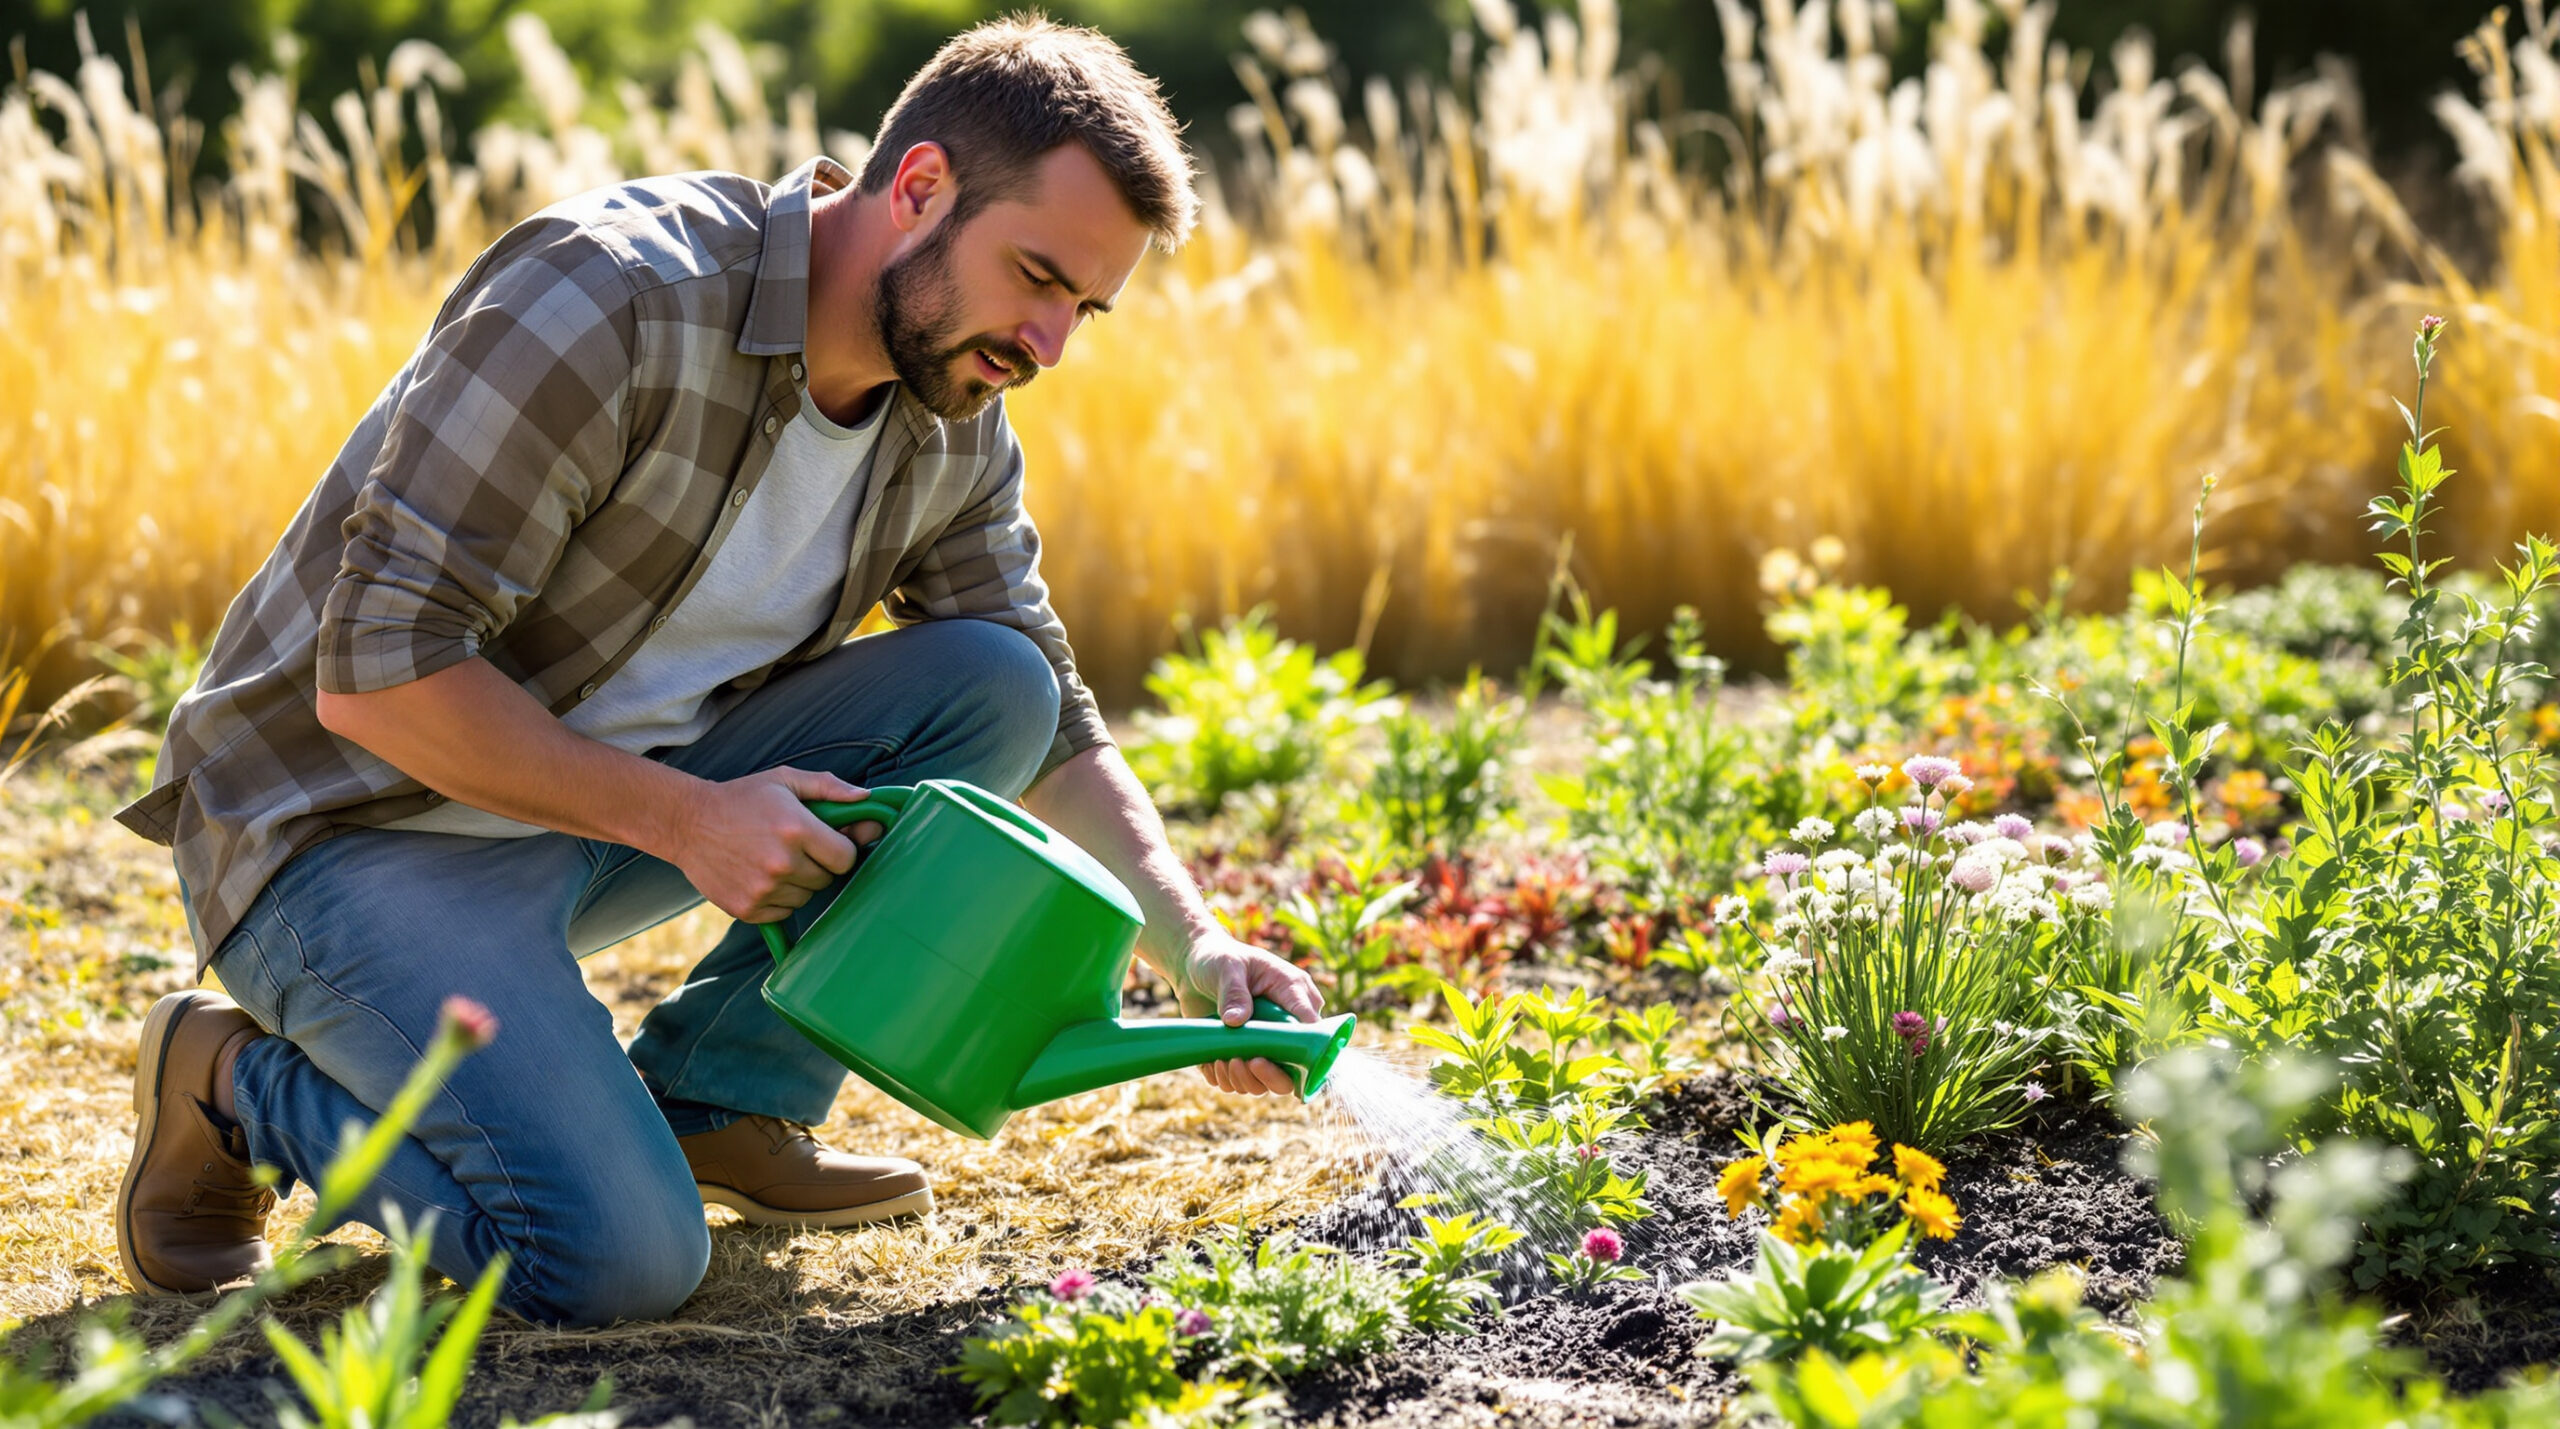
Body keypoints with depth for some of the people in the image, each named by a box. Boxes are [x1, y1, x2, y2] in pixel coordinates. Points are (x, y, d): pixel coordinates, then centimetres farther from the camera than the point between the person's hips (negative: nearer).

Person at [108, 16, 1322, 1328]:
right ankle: (236, 1082, 1)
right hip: (349, 827, -7)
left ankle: (721, 1103, 1)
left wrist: (1198, 951, -6)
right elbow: (379, 674, -25)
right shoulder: (611, 297, -24)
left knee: (992, 688, -9)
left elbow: (1053, 736, 10)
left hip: (608, 807, 8)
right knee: (620, 1262, -25)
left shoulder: (952, 430, 0)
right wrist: (684, 817, -25)